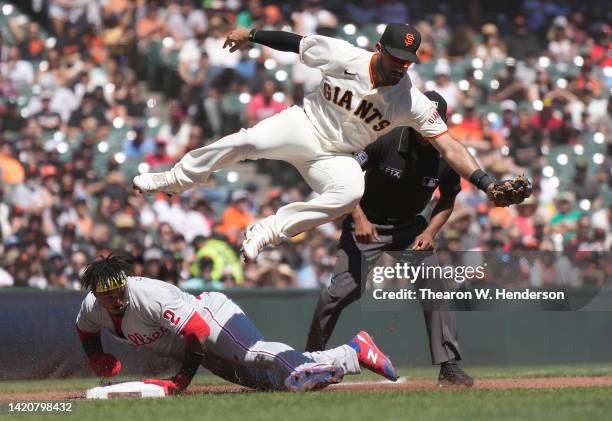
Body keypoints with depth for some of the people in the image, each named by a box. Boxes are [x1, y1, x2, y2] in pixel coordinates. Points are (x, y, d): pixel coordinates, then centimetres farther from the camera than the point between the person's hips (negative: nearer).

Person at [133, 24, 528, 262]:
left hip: (336, 156, 1)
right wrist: (252, 34, 0)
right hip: (306, 125, -1)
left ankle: (268, 231, -23)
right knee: (246, 142, -25)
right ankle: (174, 179, 0)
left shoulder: (413, 102, -17)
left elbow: (449, 145, -21)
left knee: (352, 190, -32)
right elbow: (296, 42, -4)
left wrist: (489, 185, -31)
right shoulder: (344, 56, -18)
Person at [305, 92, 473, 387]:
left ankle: (449, 366, -9)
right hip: (367, 224, -2)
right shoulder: (385, 141, -23)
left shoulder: (446, 158, -14)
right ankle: (310, 359, 9)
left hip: (412, 227, 2)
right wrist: (360, 218, -27)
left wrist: (430, 232, -15)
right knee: (340, 292, -10)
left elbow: (447, 201, 2)